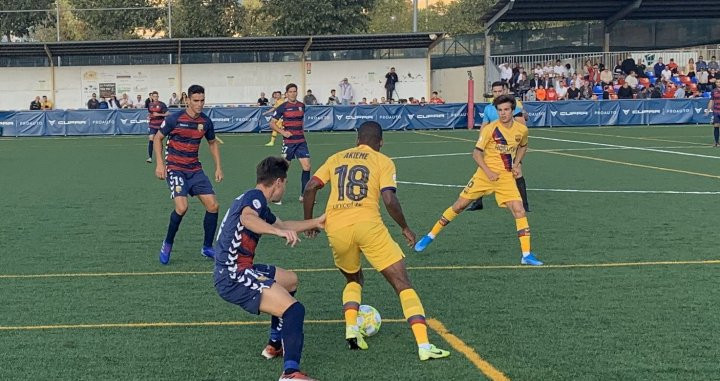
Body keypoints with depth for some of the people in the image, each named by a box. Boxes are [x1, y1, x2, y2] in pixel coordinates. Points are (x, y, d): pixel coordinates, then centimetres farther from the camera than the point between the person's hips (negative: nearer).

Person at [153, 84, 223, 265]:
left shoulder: (206, 121, 1)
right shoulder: (175, 119, -12)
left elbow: (212, 143, 18)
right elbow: (158, 138, -1)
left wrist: (218, 167, 11)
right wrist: (159, 163, -11)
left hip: (195, 170, 5)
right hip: (175, 169, -5)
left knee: (213, 205, -4)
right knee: (181, 207, -24)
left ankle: (207, 247, 14)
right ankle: (167, 244, 0)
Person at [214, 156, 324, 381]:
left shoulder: (253, 199, 20)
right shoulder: (255, 196, -10)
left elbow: (281, 225, 37)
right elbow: (247, 218, -36)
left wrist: (315, 223, 41)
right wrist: (279, 232, -48)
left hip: (236, 270, 11)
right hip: (234, 277, -11)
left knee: (291, 280, 31)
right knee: (294, 310, -22)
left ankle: (276, 344, 34)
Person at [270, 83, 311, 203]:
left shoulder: (302, 105, 8)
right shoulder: (282, 107, -5)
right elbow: (272, 123, -3)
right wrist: (283, 132, -15)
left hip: (301, 141, 4)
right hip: (288, 142, -4)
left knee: (307, 166, -6)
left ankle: (304, 195, 1)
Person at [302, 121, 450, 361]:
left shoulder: (337, 158, 22)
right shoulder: (383, 161, 11)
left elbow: (310, 188, 12)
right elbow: (389, 200, -3)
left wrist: (309, 221, 24)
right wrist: (405, 228, 11)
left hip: (335, 228, 4)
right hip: (367, 224, -4)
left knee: (353, 279, 31)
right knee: (403, 284, 3)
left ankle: (351, 329, 9)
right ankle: (424, 346, -8)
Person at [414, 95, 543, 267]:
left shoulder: (522, 130, -2)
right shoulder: (490, 129, -14)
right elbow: (476, 153, -8)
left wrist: (517, 163, 5)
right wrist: (488, 172, -20)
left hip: (506, 177, 2)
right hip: (486, 174, -2)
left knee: (519, 210, -12)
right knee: (459, 205, 3)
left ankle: (526, 255, -5)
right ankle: (431, 236, 19)